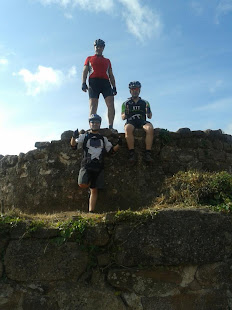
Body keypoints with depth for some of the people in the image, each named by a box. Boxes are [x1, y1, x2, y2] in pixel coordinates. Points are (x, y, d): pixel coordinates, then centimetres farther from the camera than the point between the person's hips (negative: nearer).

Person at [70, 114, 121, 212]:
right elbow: (74, 146, 0)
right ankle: (89, 182, 10)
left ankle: (91, 211, 11)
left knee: (94, 190, 3)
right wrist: (74, 137, -19)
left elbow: (111, 150, 17)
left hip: (98, 167, 2)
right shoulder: (84, 136, 10)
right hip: (86, 165, -2)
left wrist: (118, 144, -1)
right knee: (82, 184, -25)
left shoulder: (103, 139, 18)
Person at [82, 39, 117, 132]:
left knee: (111, 105, -16)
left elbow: (111, 75, 23)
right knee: (93, 106, -12)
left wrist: (114, 87, 10)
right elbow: (85, 71, 13)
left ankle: (111, 127, -18)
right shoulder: (89, 59, 24)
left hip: (105, 83, 2)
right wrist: (83, 83, -5)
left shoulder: (107, 61, 29)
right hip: (93, 82, -2)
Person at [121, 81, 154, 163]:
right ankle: (132, 153, -35)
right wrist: (125, 114, -10)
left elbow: (149, 116, 16)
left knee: (150, 128, -34)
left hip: (142, 121, 1)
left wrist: (148, 112, -8)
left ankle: (147, 153, -34)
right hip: (131, 122, -1)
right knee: (128, 128, -38)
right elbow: (123, 118, 14)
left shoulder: (145, 102, 23)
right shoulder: (126, 103, 22)